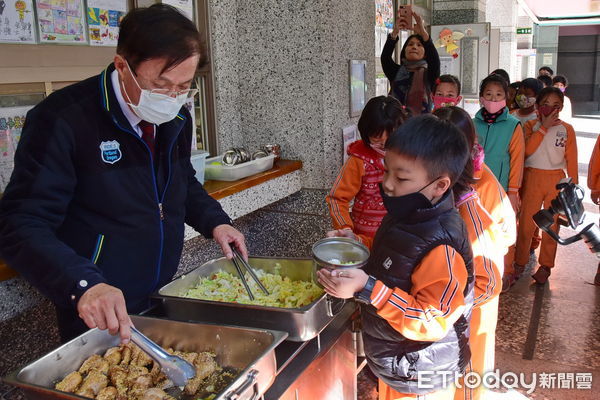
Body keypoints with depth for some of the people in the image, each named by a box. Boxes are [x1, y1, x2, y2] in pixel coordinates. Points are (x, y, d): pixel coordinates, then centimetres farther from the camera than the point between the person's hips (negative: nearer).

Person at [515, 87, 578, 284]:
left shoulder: (567, 129, 3)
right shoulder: (531, 126, 2)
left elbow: (571, 159, 4)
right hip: (532, 177, 0)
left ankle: (545, 266, 19)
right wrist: (544, 127, -15)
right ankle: (520, 262, 17)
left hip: (556, 180, 1)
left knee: (551, 224, 7)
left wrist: (573, 185, 2)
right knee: (526, 222, 3)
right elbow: (527, 150, -15)